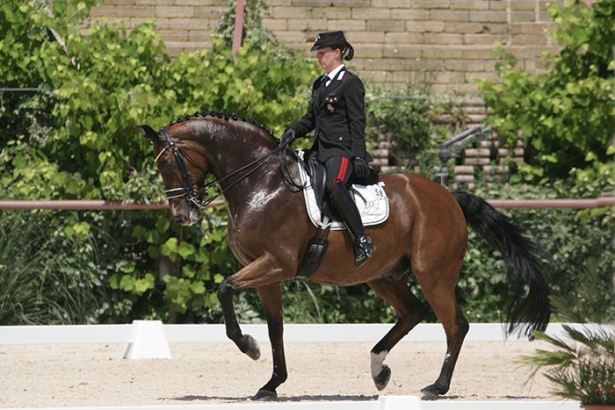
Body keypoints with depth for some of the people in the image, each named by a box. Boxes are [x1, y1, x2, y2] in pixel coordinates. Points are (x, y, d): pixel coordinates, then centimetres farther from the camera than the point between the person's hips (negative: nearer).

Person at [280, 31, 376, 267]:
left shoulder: (350, 83, -5)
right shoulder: (319, 84, 20)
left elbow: (357, 123, -10)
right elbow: (311, 119, 21)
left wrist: (358, 156, -18)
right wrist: (294, 131, 0)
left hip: (342, 149, -10)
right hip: (320, 149, 10)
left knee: (333, 184, -35)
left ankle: (362, 241, -33)